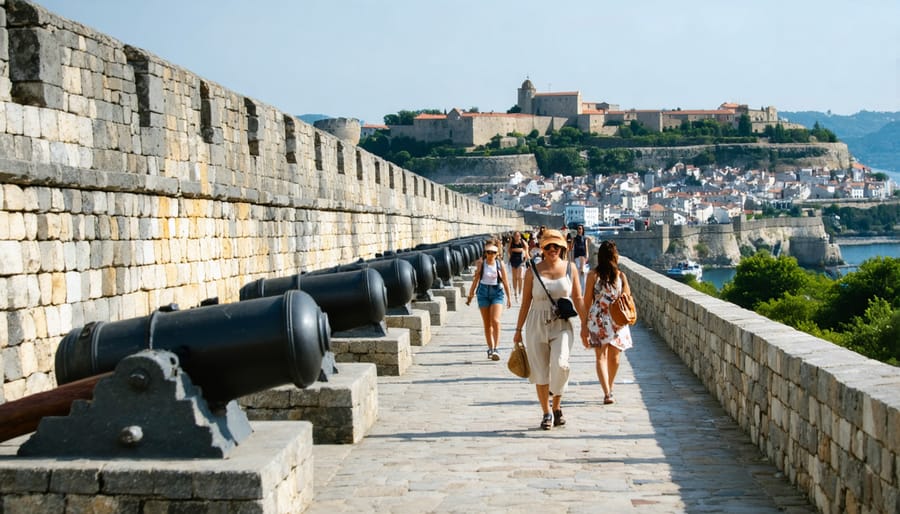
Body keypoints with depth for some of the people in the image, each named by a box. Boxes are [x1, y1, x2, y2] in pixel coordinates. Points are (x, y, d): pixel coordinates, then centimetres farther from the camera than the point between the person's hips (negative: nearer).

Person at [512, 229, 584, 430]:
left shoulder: (570, 268, 4)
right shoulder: (533, 271, 1)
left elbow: (577, 299, 9)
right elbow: (526, 302, 5)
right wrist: (518, 330, 5)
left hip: (562, 325, 0)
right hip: (537, 325, 1)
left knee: (560, 364, -21)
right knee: (540, 372, 3)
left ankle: (556, 406, 1)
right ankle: (546, 413, 19)